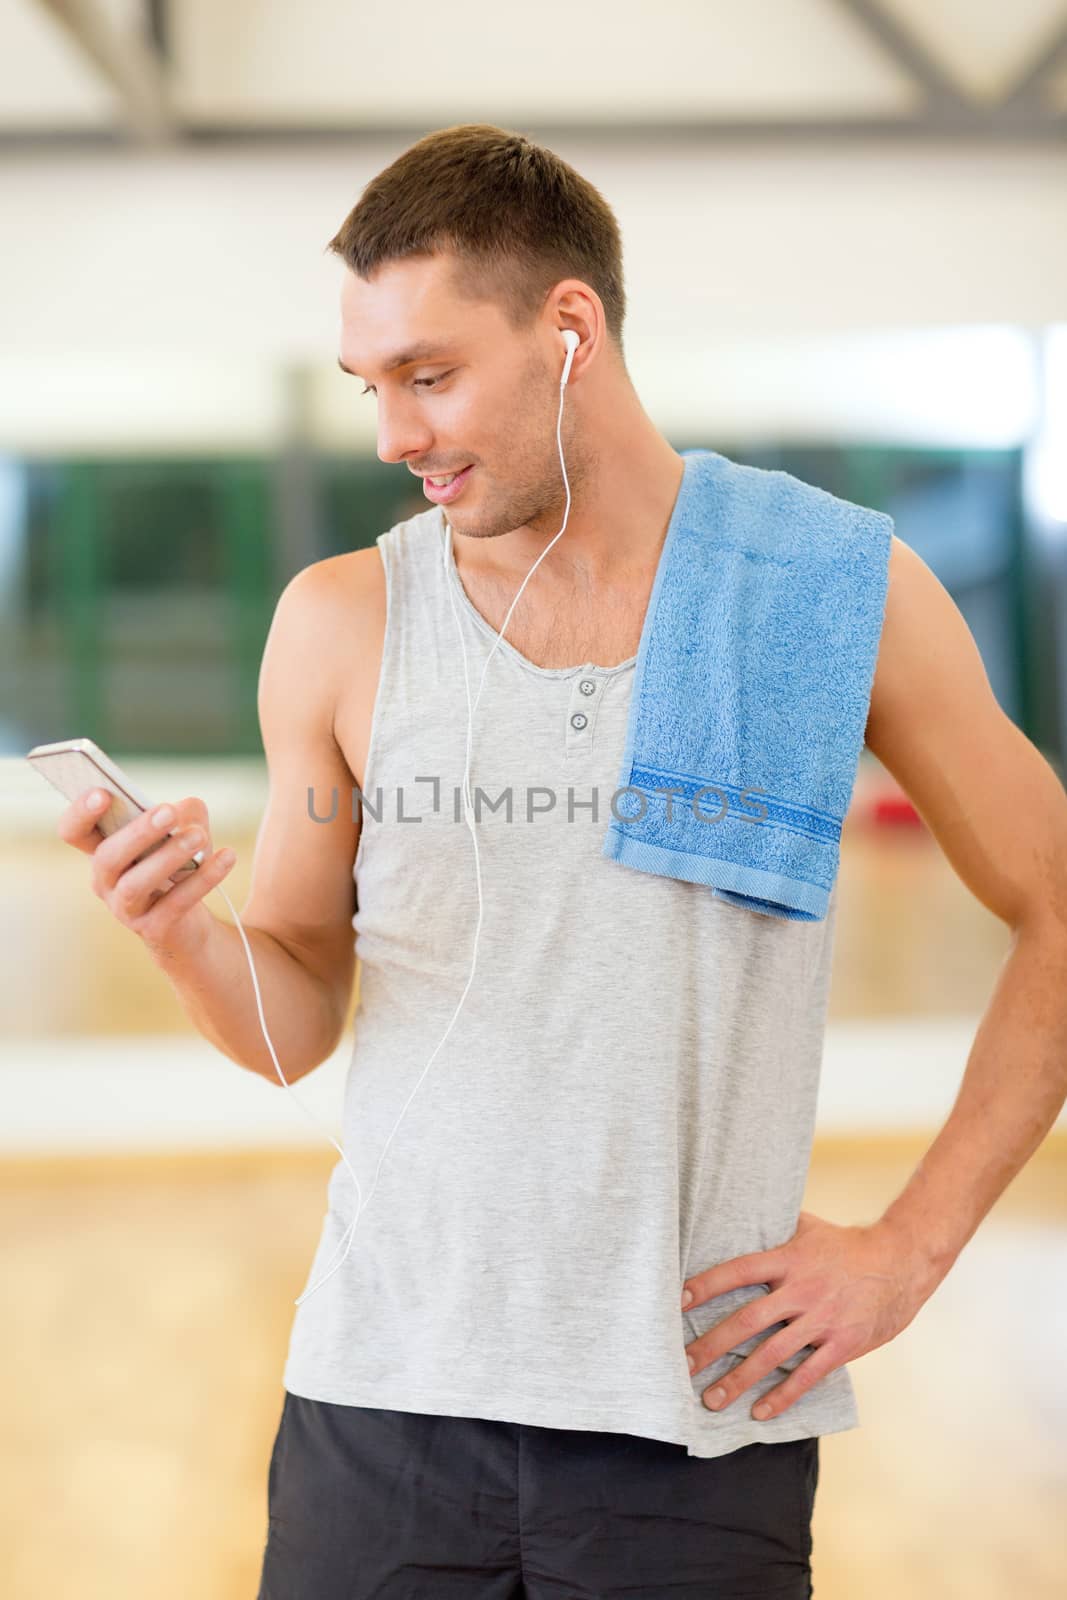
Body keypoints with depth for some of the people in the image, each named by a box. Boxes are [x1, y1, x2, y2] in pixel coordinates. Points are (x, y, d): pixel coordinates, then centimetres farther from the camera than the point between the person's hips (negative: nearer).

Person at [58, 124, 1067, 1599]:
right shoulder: (340, 624, 1)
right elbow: (294, 1027, 6)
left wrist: (913, 1247, -2)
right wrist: (183, 939, -15)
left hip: (698, 1418, -1)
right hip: (381, 1402, 1)